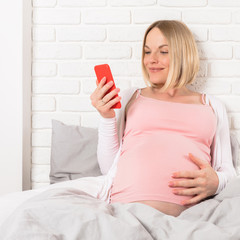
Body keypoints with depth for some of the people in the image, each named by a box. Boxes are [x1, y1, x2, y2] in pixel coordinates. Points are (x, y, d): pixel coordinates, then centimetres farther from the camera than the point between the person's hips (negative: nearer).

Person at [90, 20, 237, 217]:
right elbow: (108, 168, 16)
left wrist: (216, 182, -5)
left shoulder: (212, 105, 22)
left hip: (190, 211, 1)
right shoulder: (129, 98, 21)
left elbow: (227, 170, 19)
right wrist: (107, 118, 3)